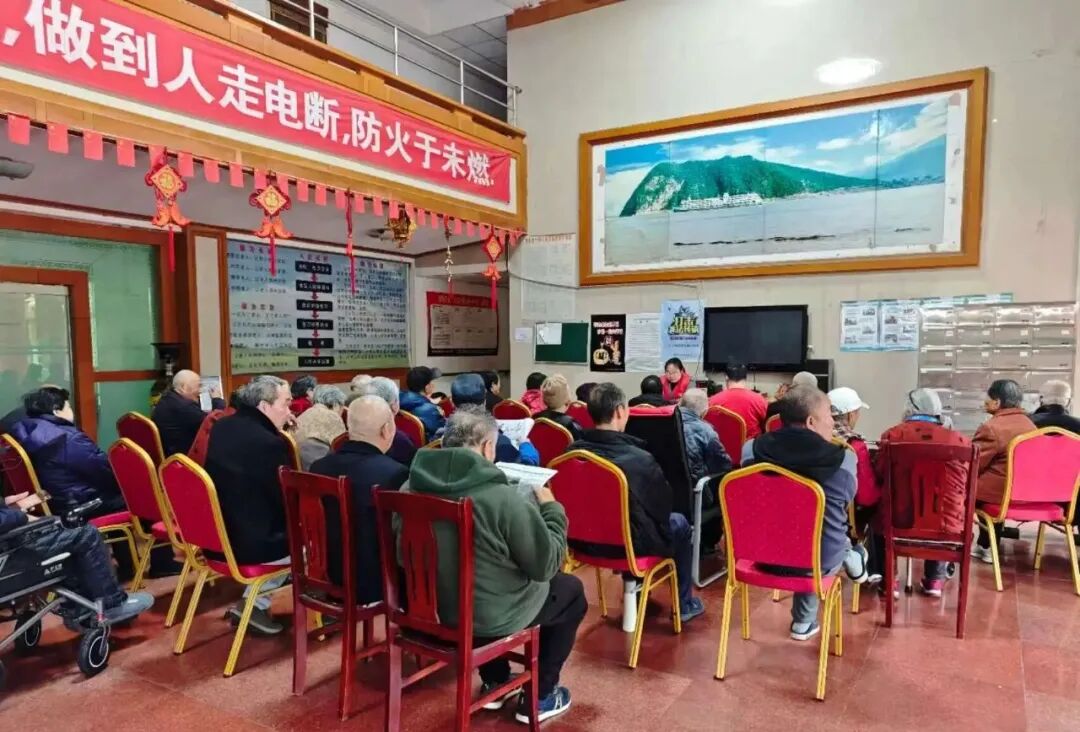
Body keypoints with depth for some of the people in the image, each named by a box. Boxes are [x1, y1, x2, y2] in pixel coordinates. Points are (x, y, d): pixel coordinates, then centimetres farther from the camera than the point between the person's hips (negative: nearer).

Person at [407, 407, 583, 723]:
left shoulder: (413, 486, -10)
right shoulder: (503, 498, -28)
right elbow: (546, 565, -16)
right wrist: (550, 508, -1)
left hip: (428, 606, 6)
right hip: (489, 616, -6)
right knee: (571, 590, 18)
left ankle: (495, 684, 40)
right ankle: (539, 696, 25)